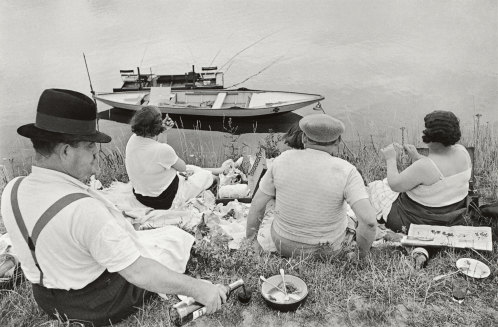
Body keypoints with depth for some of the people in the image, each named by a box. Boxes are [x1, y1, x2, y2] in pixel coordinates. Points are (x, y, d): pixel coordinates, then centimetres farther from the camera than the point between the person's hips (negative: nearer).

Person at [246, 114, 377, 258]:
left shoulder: (283, 160, -18)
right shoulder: (346, 172, -25)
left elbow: (257, 204, -12)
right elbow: (369, 220, -33)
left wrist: (249, 241, 2)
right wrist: (362, 254, -15)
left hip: (285, 241, 1)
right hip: (328, 244, 0)